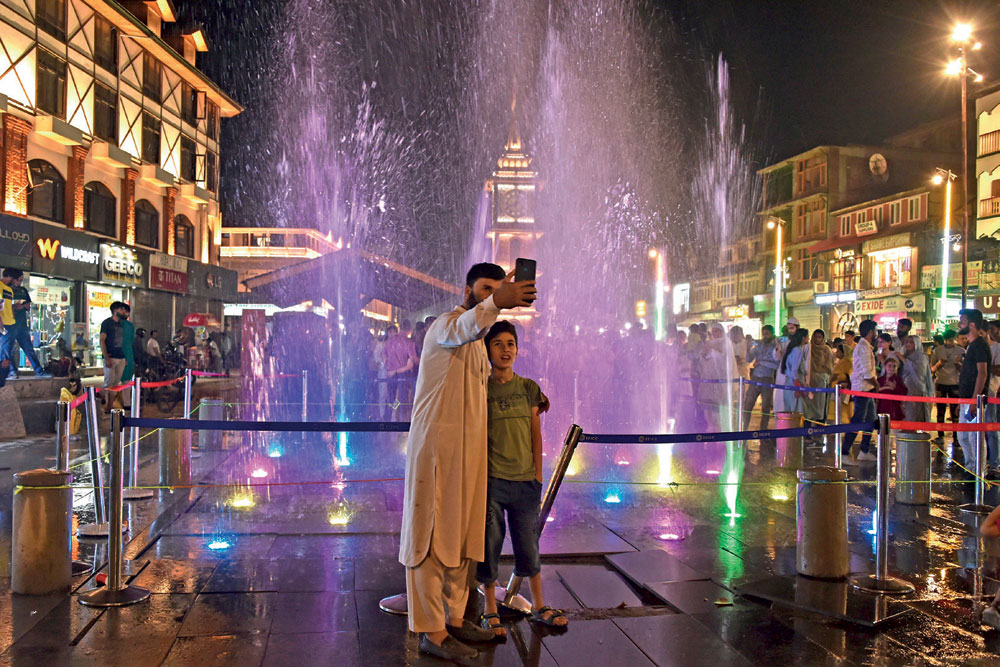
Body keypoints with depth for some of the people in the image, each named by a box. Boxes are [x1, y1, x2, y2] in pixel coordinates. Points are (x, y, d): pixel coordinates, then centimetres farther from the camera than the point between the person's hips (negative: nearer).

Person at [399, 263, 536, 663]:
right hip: (436, 448, -9)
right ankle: (431, 632, 3)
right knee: (431, 537, -4)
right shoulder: (444, 325, -10)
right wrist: (497, 304, -56)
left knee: (460, 536, 14)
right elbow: (463, 329, -36)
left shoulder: (478, 343, 20)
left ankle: (454, 618, 26)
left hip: (467, 450, 9)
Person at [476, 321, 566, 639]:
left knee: (528, 541, 11)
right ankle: (490, 610, 18)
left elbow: (536, 434, 9)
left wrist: (538, 473, 7)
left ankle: (539, 606, 27)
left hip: (525, 478, 2)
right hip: (492, 477, -2)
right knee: (490, 541, 4)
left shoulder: (528, 388, 7)